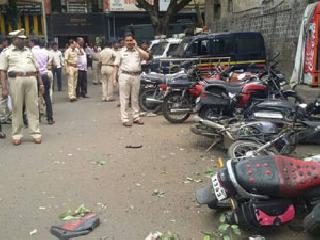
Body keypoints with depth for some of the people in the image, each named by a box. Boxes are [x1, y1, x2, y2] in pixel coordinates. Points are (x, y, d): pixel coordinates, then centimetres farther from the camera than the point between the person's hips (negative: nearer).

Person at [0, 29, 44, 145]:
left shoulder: (29, 52, 20)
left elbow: (36, 69, 21)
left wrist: (40, 83, 13)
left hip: (31, 80, 3)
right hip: (16, 80, -3)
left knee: (33, 107, 2)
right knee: (17, 108, 1)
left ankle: (36, 133, 7)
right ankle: (16, 135, 10)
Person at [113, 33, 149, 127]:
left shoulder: (138, 51, 11)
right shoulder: (121, 52, 9)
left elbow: (146, 56, -8)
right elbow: (116, 66, 6)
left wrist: (136, 48, -8)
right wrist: (114, 78, -4)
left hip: (136, 76, 2)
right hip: (125, 76, -2)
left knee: (135, 98, 11)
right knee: (124, 99, -1)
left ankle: (136, 117, 20)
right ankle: (125, 119, 2)